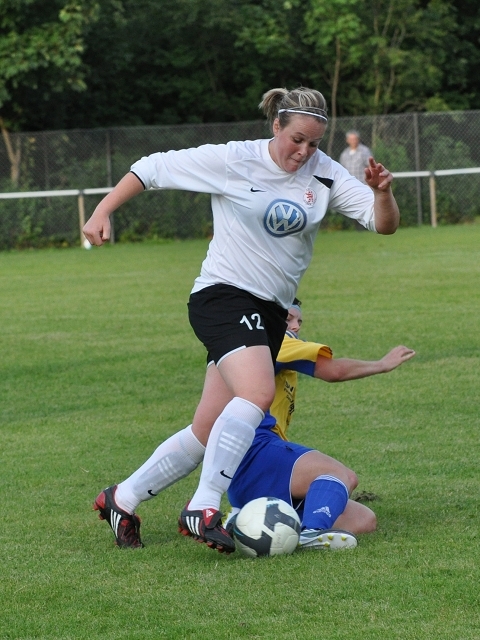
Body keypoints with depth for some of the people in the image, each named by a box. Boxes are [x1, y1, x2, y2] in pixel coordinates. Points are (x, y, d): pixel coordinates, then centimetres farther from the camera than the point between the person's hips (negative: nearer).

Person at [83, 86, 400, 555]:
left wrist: (382, 192, -23)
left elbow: (384, 224, -2)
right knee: (258, 393, -30)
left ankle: (120, 499, 22)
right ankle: (202, 510, -30)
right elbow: (154, 168, 0)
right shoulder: (232, 161, -8)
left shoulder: (324, 174, 3)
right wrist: (102, 213, -5)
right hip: (223, 297, -6)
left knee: (209, 431, 6)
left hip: (270, 314, 6)